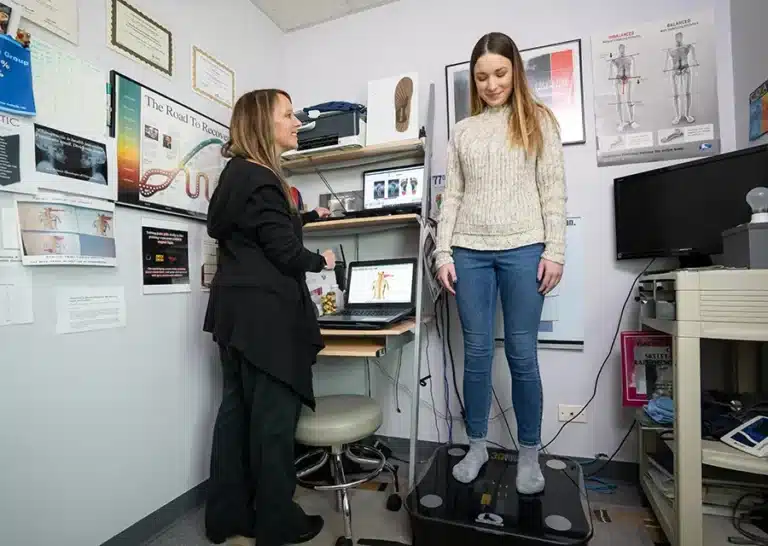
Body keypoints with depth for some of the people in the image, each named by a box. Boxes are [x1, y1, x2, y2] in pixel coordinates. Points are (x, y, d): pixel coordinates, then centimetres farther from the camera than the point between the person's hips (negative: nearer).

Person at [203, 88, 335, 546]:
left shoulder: (236, 174, 16)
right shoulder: (260, 180, -16)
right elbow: (285, 252, -19)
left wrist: (308, 215, 31)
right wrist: (321, 260, 0)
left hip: (238, 311, 10)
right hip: (266, 314, -10)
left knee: (238, 410, 16)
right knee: (274, 416, 3)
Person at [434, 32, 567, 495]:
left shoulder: (538, 120, 10)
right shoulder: (463, 131, 15)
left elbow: (554, 189, 4)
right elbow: (452, 196, 10)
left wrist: (554, 250, -5)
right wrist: (443, 253, 1)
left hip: (524, 250, -2)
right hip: (470, 252, 2)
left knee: (522, 353, 2)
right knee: (477, 352, 5)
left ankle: (530, 454, 21)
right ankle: (477, 446, 22)